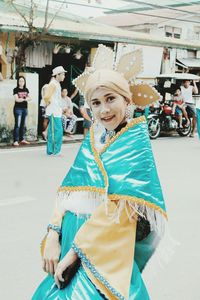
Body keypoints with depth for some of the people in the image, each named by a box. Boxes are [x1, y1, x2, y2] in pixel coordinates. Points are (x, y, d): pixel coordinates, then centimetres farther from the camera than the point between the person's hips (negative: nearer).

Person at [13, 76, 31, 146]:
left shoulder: (26, 90, 13)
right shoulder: (16, 89, -2)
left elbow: (29, 98, 4)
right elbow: (17, 99, -12)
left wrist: (22, 99, -13)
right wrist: (25, 99, -10)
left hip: (25, 108, 6)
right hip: (18, 108, -6)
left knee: (23, 125, 8)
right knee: (17, 125, -10)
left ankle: (22, 139, 13)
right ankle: (16, 141, -12)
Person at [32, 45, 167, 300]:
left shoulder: (136, 142, -11)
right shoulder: (93, 138, 7)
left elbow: (121, 206, -18)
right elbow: (69, 190, 5)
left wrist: (75, 251, -18)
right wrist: (53, 235, -9)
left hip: (105, 248, -5)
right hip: (70, 236, 6)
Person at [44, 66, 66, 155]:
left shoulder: (56, 84, 16)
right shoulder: (53, 84, -15)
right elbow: (46, 97, -26)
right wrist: (48, 104, -10)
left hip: (57, 112, 10)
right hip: (54, 112, -10)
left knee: (53, 131, 12)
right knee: (57, 131, -9)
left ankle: (51, 151, 18)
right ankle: (54, 151, -4)